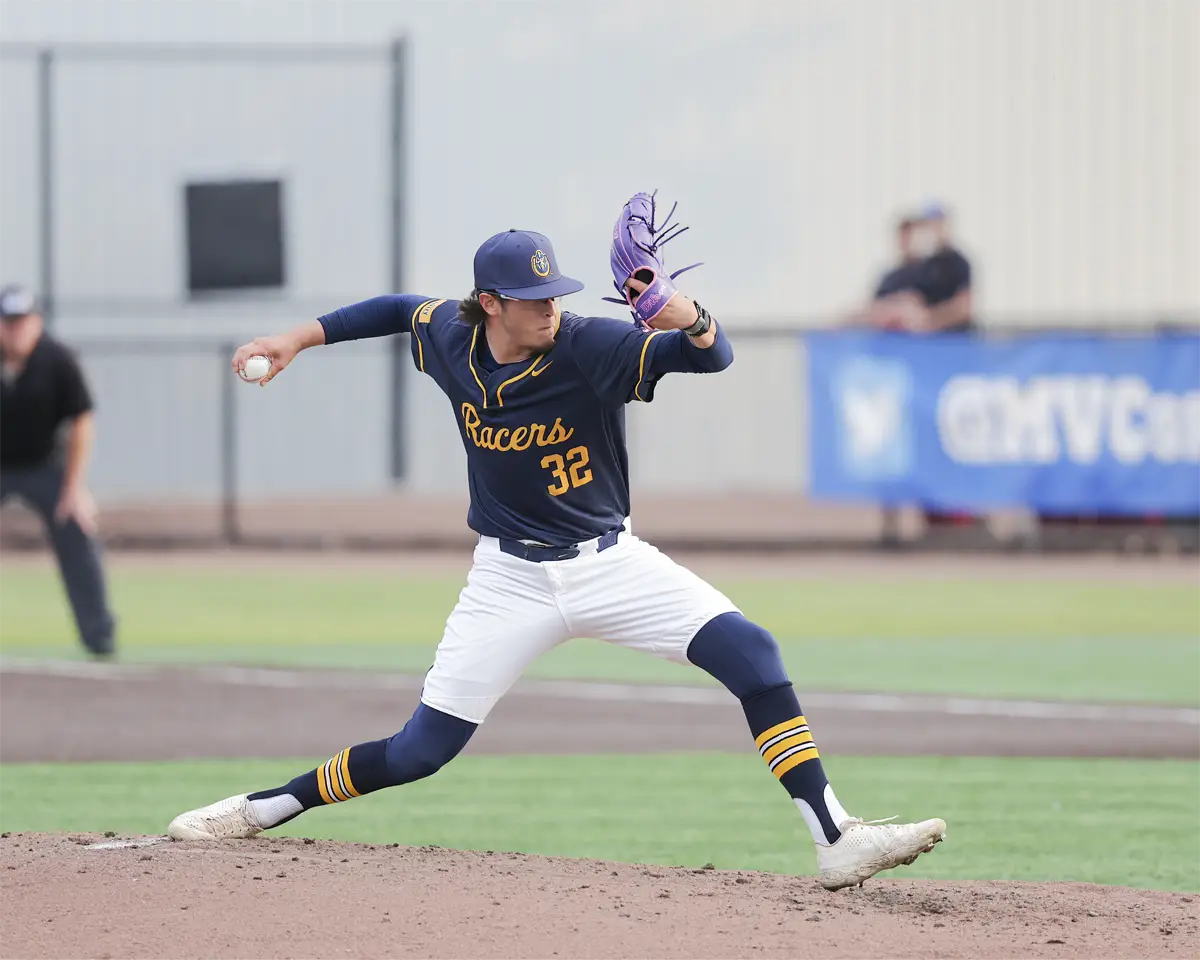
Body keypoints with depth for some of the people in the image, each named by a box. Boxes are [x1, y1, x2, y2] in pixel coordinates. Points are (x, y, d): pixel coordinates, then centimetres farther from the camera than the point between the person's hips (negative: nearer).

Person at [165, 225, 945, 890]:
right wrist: (302, 338, 12)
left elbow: (714, 357, -29)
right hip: (511, 581, 1)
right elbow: (400, 310, 16)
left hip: (611, 562, -1)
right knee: (421, 751, -2)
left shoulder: (590, 349, -19)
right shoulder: (450, 337, -8)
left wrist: (690, 321, -50)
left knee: (752, 653, -22)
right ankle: (260, 810, 18)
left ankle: (836, 841, -23)